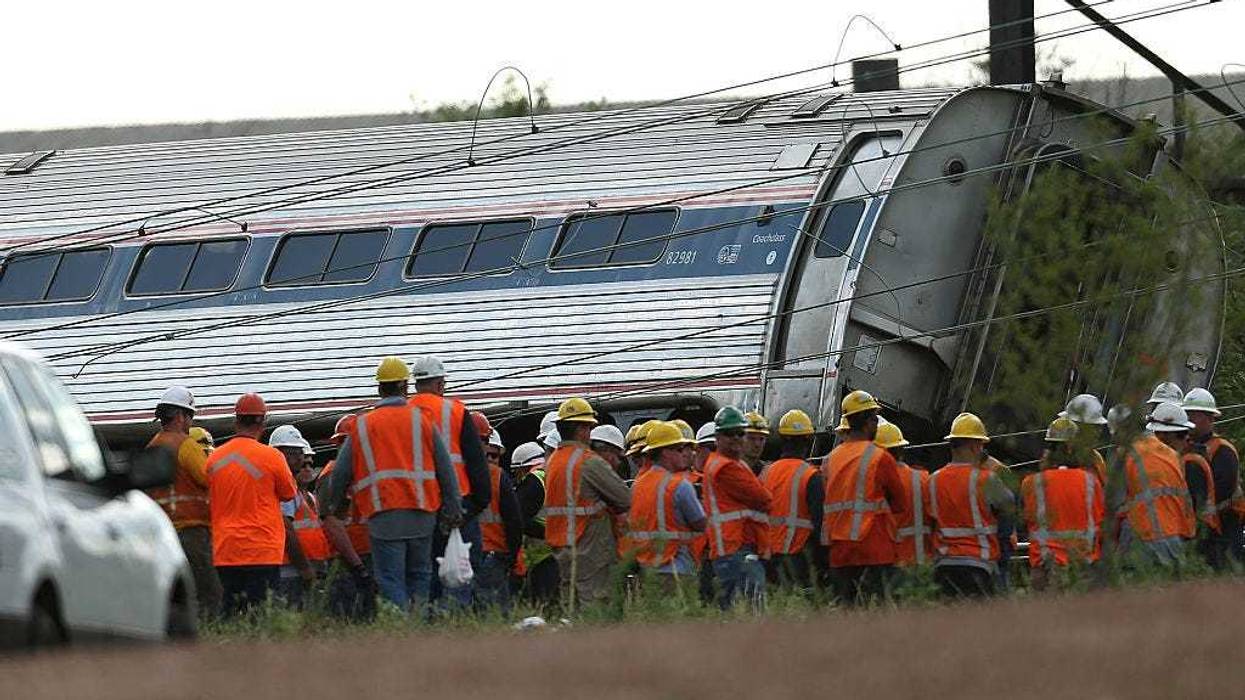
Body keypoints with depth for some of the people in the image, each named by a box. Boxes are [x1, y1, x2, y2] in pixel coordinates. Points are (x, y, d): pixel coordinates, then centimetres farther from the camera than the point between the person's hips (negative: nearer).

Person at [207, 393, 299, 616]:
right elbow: (289, 493, 7)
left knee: (229, 616, 5)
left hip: (225, 551, 4)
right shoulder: (270, 457, -7)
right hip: (262, 551, -4)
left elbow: (210, 503, 14)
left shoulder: (214, 459, 5)